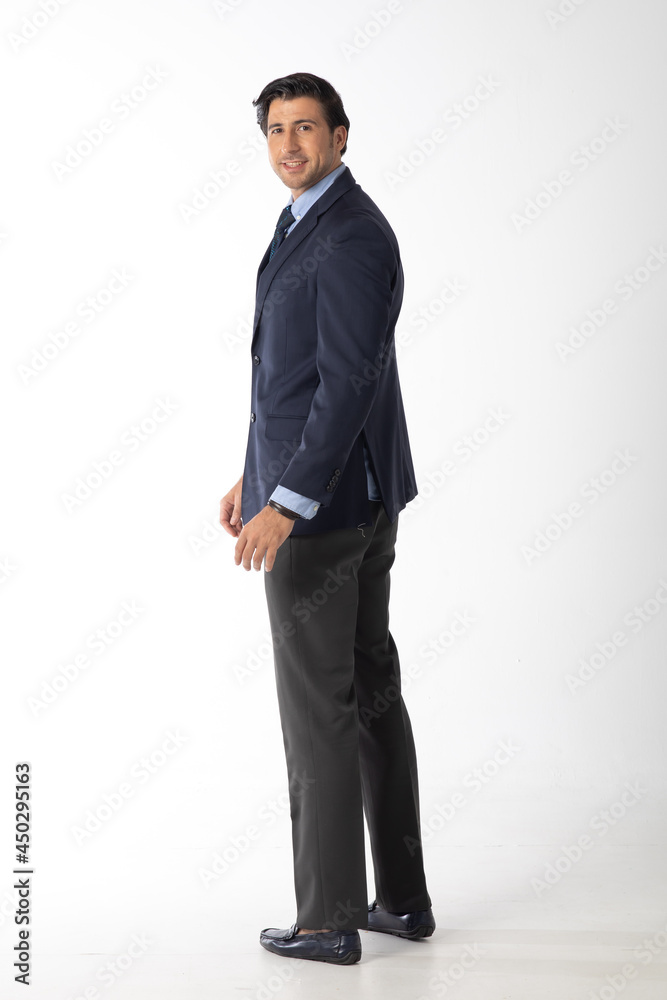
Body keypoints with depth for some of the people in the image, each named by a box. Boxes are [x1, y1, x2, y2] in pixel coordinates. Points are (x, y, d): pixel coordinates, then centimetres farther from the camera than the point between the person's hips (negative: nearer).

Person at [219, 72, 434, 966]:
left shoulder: (349, 237, -16)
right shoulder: (308, 225, 17)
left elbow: (351, 381, -23)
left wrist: (287, 504, -25)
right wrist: (255, 474, 23)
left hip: (321, 502, -11)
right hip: (362, 498, 11)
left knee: (318, 709, -2)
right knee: (372, 691, 14)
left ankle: (330, 918, 11)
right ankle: (402, 898, 25)